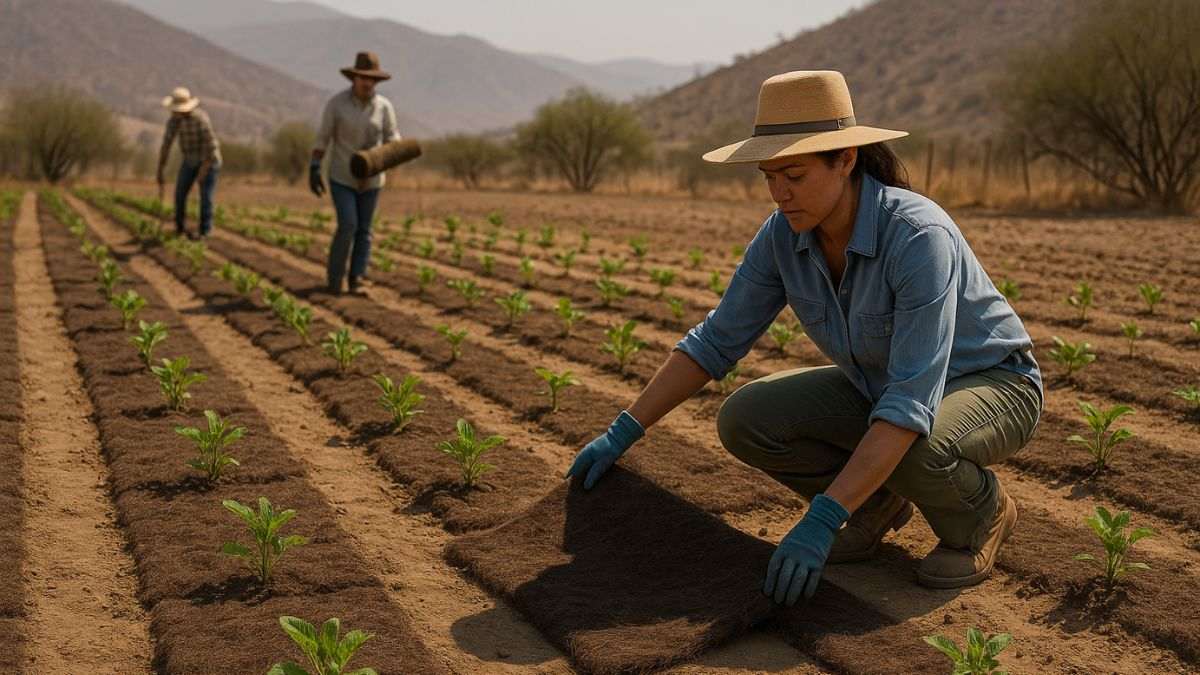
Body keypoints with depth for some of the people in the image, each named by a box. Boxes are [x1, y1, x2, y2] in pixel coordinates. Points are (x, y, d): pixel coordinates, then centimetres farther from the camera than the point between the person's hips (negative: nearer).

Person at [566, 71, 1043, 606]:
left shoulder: (918, 236, -35)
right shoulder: (784, 234, -15)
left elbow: (914, 402, -40)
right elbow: (716, 340, -7)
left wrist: (822, 520, -45)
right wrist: (623, 432, -10)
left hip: (991, 385, -5)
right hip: (879, 387, 6)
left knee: (912, 451, -40)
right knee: (744, 418, -15)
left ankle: (980, 511, -4)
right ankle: (878, 500, 7)